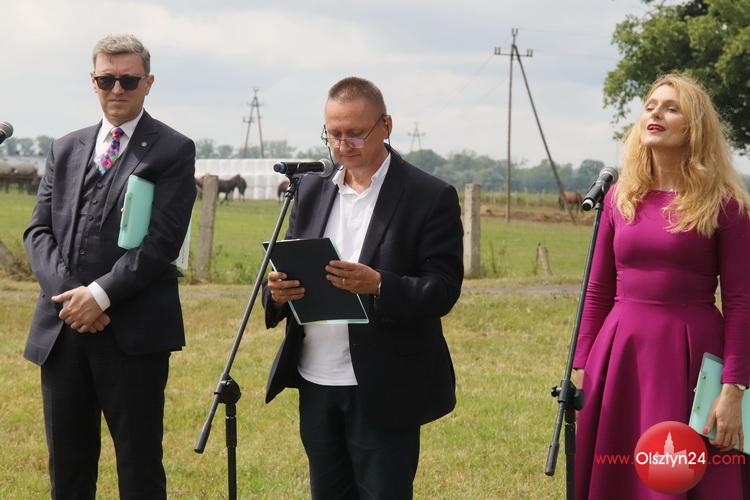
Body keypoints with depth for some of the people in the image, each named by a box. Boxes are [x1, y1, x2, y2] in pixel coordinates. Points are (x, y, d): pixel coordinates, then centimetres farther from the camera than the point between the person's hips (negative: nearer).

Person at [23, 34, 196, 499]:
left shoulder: (173, 150, 0)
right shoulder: (66, 149, 16)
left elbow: (163, 239, -9)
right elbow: (38, 231, 9)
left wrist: (101, 294, -16)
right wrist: (68, 292, -8)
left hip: (132, 331, -5)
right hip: (62, 329, 5)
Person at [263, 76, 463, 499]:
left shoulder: (431, 197, -7)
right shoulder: (312, 191, 11)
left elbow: (443, 290, -11)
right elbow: (291, 269, 15)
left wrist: (378, 286, -29)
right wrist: (278, 290, -10)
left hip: (384, 391, -5)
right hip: (316, 384, 6)